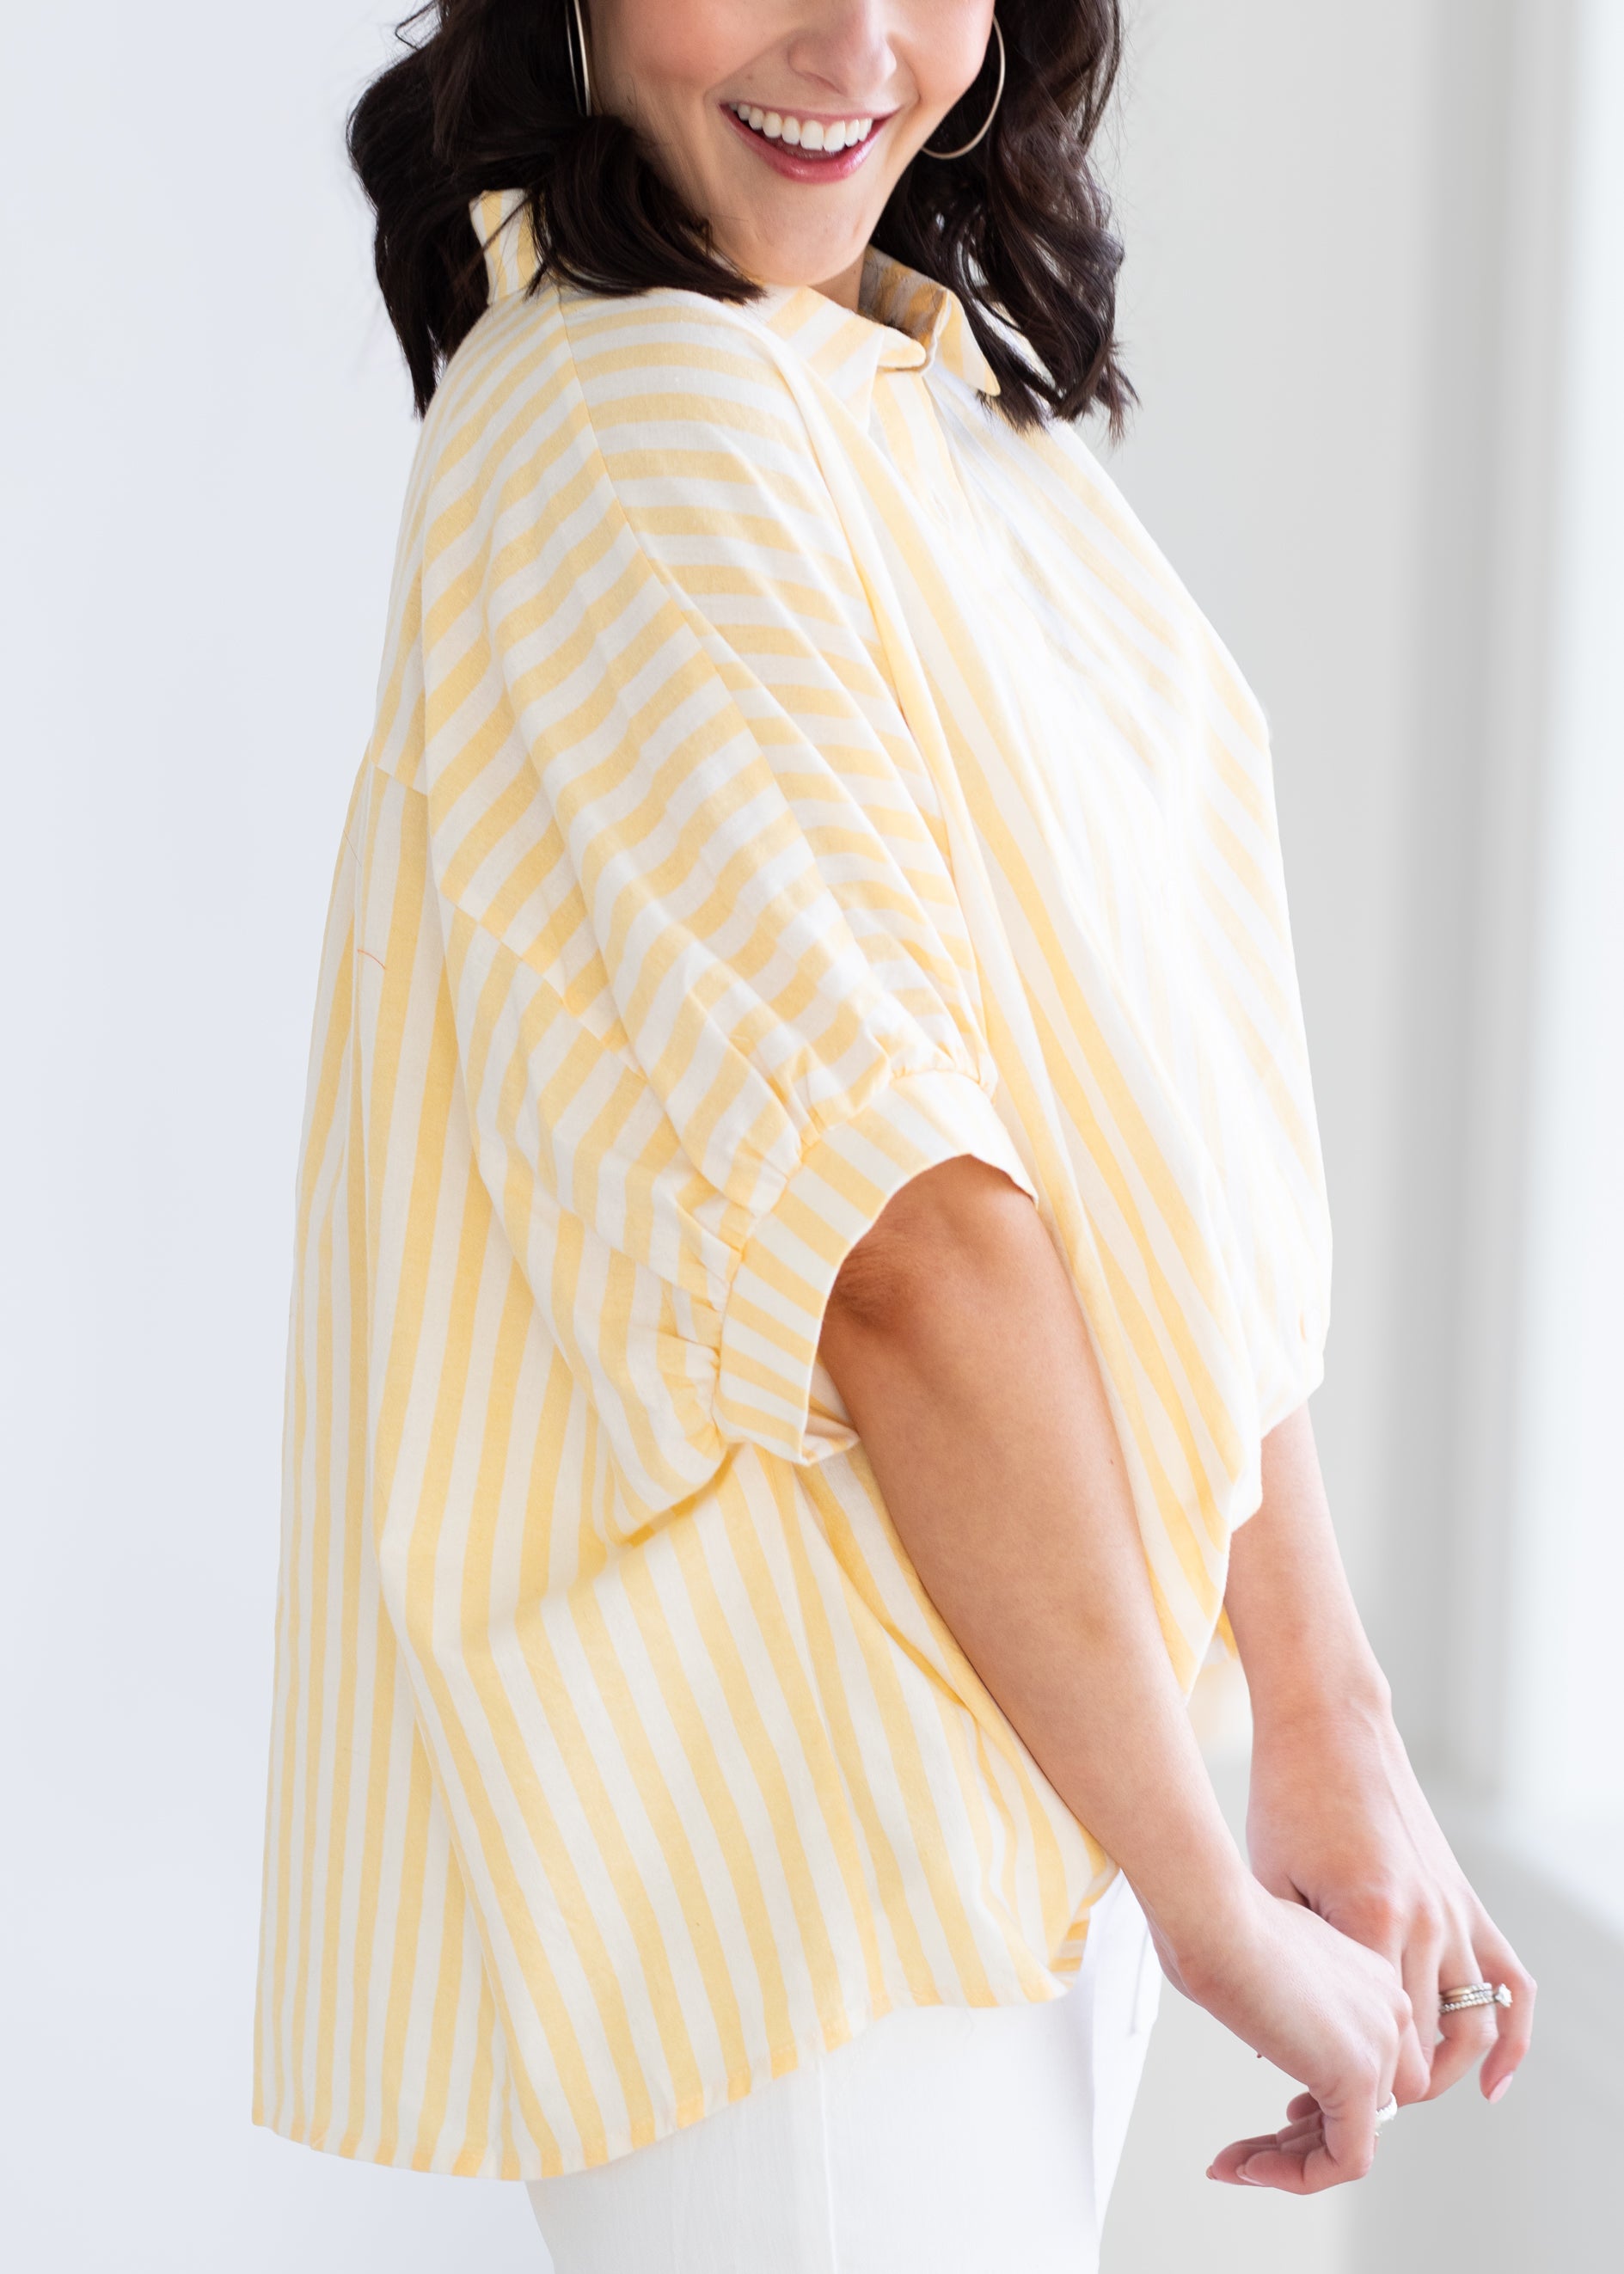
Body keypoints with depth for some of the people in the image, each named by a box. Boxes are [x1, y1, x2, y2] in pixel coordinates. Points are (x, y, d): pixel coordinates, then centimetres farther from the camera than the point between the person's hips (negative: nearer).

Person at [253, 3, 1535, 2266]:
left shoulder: (955, 399, 11)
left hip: (1038, 1723, 9)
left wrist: (1331, 1725, 4)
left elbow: (1177, 1162, 8)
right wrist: (1212, 1900, -18)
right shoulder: (634, 417, -17)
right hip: (781, 1820, -8)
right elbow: (892, 1238, -23)